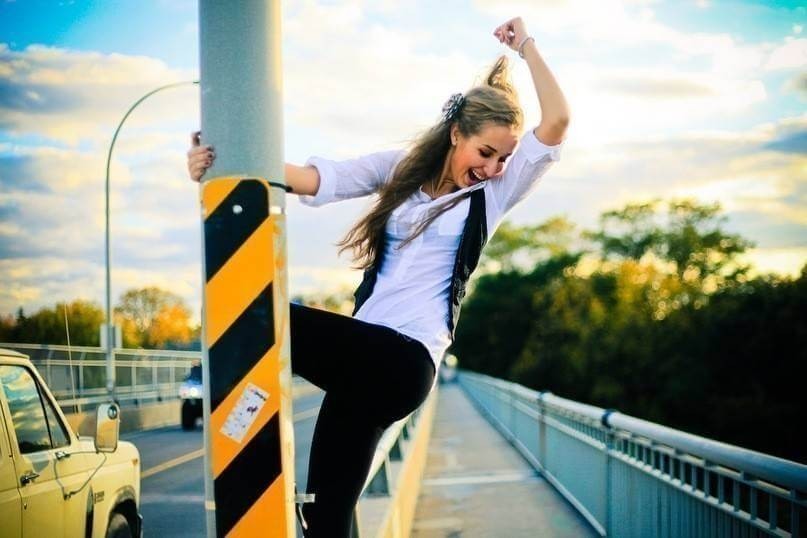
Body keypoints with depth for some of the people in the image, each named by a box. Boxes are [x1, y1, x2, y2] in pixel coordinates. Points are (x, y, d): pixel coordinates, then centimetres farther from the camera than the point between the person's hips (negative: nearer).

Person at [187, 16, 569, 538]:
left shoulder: (495, 192, 6)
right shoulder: (401, 168, 12)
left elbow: (557, 121, -6)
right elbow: (321, 179, -1)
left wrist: (525, 44, -2)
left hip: (406, 361, -4)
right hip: (364, 356, 4)